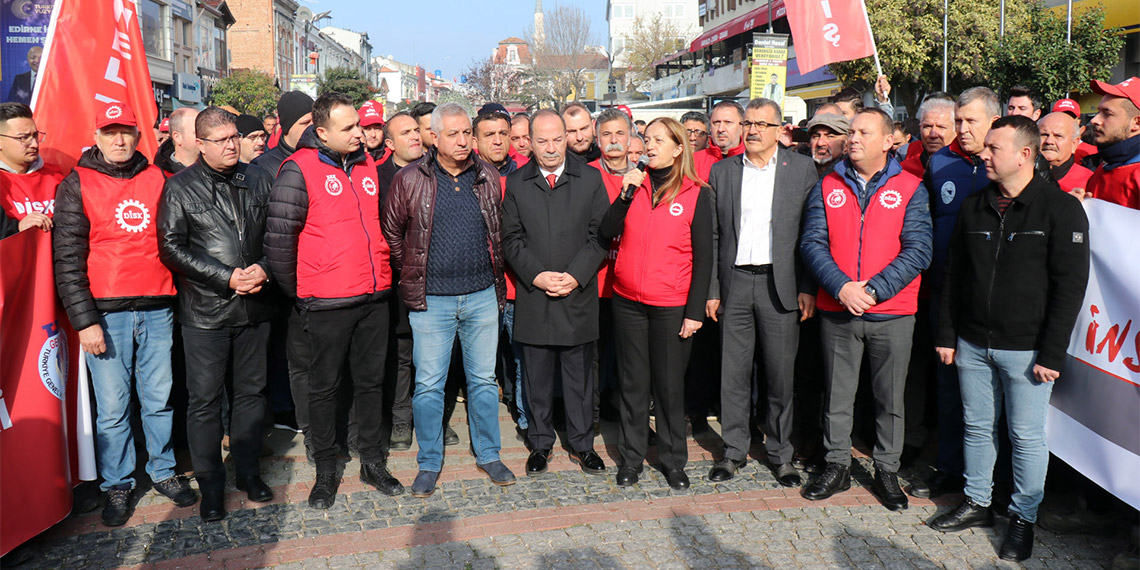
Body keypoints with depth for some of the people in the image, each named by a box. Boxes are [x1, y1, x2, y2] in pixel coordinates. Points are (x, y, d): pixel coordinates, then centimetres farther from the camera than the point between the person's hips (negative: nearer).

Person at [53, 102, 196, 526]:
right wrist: (84, 319, -8)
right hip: (106, 312, -2)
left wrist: (177, 295, 8)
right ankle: (117, 485, 18)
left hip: (157, 307, 2)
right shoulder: (76, 186, 1)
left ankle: (163, 471, 26)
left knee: (159, 397, 9)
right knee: (112, 405, 2)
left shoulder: (156, 179, 9)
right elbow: (67, 259, -2)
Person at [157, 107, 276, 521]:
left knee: (251, 392, 12)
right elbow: (172, 247, -7)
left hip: (254, 307, 3)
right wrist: (227, 278, -13)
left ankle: (249, 472, 27)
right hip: (205, 312, -3)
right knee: (205, 400, 2)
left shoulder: (258, 180, 10)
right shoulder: (180, 188, -1)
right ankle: (210, 485, 16)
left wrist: (264, 268, -9)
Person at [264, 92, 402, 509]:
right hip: (327, 302, -5)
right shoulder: (299, 169, -9)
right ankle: (325, 471, 22)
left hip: (374, 296, 5)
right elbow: (279, 237, -10)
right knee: (325, 387, 7)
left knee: (371, 381, 14)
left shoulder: (367, 165, 10)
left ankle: (373, 462, 28)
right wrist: (296, 294, -4)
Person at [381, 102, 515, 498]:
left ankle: (488, 455, 27)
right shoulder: (410, 181, -3)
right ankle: (429, 463, 20)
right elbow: (391, 233, 6)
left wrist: (494, 276, 12)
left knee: (484, 379, 11)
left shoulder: (489, 178, 5)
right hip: (431, 301, -2)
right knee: (428, 384, 4)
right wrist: (412, 274, 7)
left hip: (482, 295, 2)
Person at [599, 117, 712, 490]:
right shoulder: (635, 184, 7)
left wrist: (695, 311, -8)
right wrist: (626, 194, -11)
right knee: (633, 382, 11)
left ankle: (673, 459, 23)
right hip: (628, 302, 3)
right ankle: (632, 456, 24)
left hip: (672, 306, -3)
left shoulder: (696, 194, -3)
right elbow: (606, 234, 0)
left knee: (670, 384, 6)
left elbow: (703, 257, -3)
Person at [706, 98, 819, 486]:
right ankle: (734, 451, 21)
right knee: (733, 373, 7)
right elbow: (712, 236, 8)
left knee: (781, 374, 5)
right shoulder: (721, 171, 9)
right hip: (735, 282, 2)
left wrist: (808, 288, -6)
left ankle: (780, 454, 20)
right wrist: (711, 290, 3)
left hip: (781, 284, -2)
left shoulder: (801, 169, 3)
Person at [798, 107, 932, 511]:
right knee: (837, 394, 11)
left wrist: (872, 290, -18)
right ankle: (837, 466, 26)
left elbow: (917, 251, -8)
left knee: (890, 398, 9)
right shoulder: (828, 187, 6)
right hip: (837, 311, 2)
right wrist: (841, 287, -17)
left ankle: (887, 472, 25)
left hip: (892, 313, -1)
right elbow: (812, 243, -2)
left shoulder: (910, 189, 0)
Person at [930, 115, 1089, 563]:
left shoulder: (1061, 209, -7)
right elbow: (954, 275, 12)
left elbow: (1070, 286, -10)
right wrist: (946, 334, 8)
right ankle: (977, 503, 29)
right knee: (978, 427, 14)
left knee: (1027, 436, 6)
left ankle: (1024, 517, 21)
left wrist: (1052, 354, -13)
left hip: (1026, 349, -4)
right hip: (973, 344, 5)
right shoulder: (974, 207, 7)